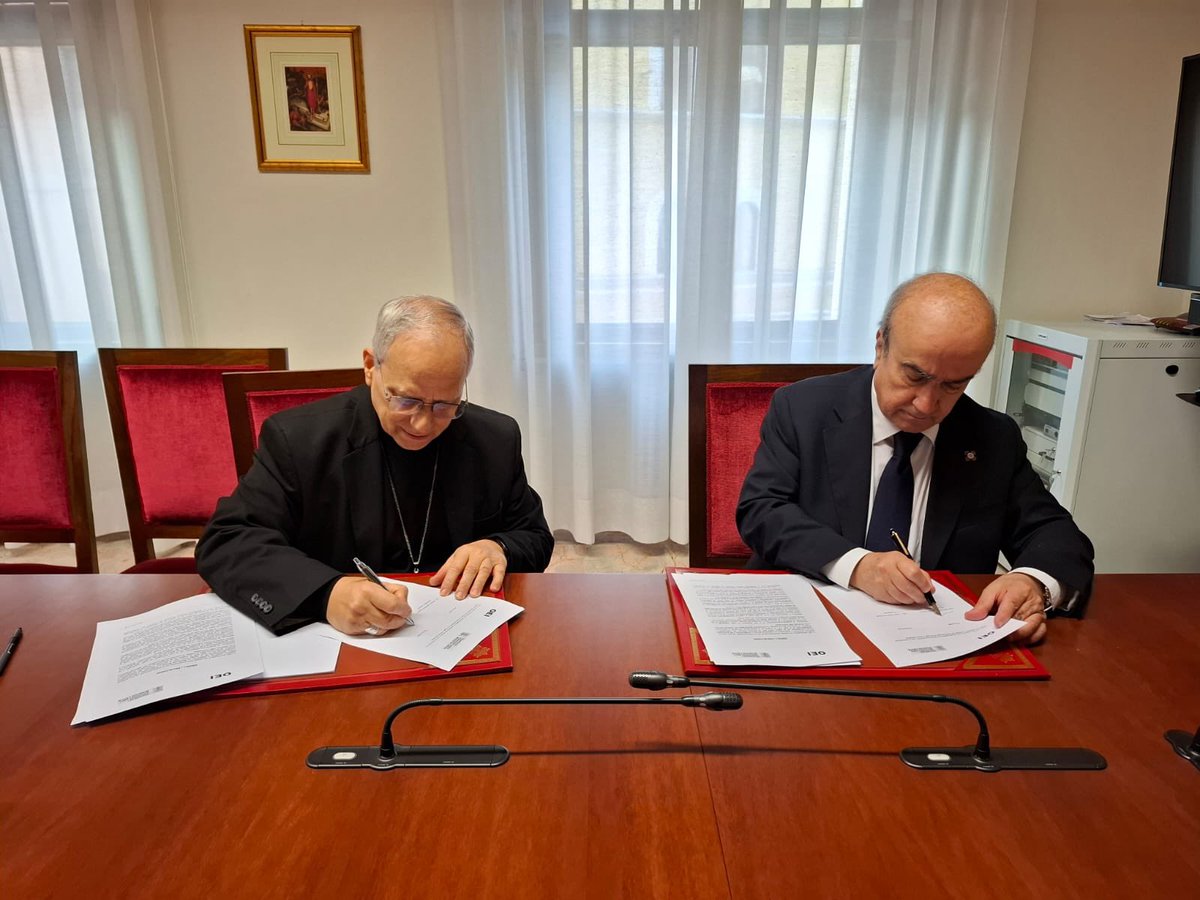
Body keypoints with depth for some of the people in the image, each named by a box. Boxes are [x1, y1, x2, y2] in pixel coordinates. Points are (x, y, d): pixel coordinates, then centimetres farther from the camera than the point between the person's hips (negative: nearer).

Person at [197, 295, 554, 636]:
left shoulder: (496, 438, -2)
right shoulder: (297, 439, -8)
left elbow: (535, 538, 7)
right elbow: (226, 542, -13)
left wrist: (498, 548, -15)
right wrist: (326, 594, -29)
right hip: (339, 645, -1)